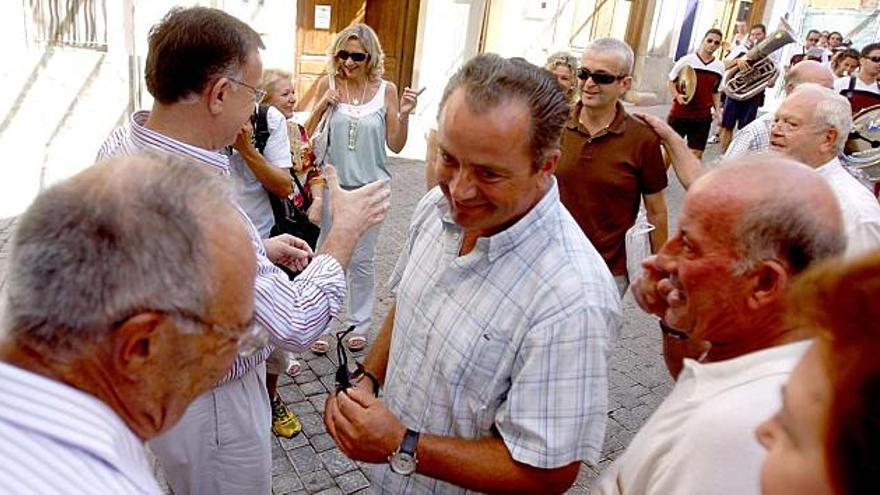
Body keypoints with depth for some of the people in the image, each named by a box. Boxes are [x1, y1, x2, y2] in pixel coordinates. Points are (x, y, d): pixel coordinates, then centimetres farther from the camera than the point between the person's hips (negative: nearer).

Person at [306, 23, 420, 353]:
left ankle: (359, 323, 29)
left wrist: (403, 115, -16)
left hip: (370, 187, 0)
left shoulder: (386, 90, -5)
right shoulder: (328, 84, -3)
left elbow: (395, 145, 0)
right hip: (333, 183, 1)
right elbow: (306, 134, 1)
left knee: (362, 259, 12)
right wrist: (322, 105, -14)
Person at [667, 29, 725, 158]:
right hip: (679, 114, -3)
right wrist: (677, 96, -15)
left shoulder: (720, 67, 4)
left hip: (703, 117, 3)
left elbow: (716, 92, 15)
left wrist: (717, 109, 1)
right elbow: (670, 81, 2)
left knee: (696, 155, 5)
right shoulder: (687, 60, -7)